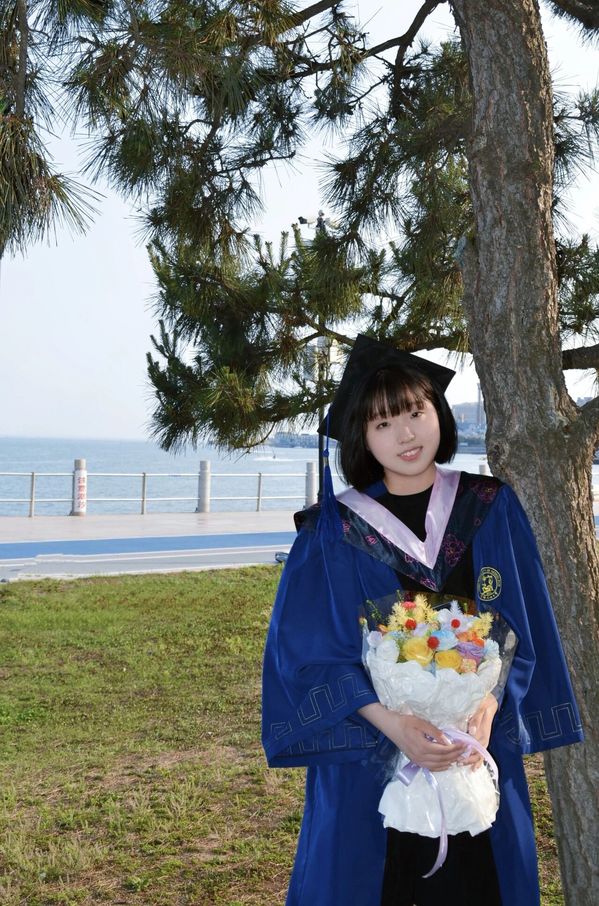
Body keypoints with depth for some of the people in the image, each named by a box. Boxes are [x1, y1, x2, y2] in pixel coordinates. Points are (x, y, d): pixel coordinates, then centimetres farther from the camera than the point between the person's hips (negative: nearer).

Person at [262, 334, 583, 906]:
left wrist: (489, 705, -16)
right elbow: (306, 650, -9)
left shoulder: (491, 509, 0)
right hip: (367, 754, -1)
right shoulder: (333, 529, -6)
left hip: (477, 747, 2)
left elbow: (522, 624, 1)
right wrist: (392, 724, -21)